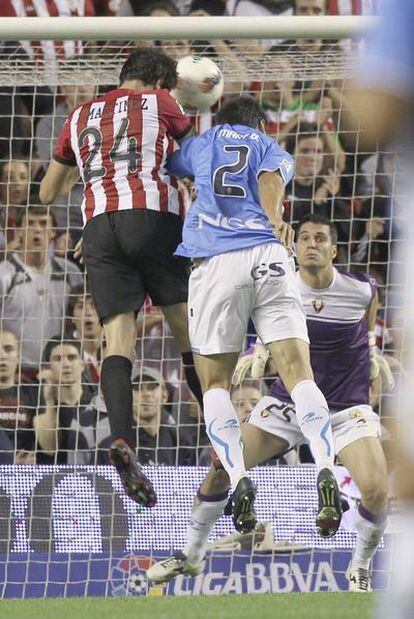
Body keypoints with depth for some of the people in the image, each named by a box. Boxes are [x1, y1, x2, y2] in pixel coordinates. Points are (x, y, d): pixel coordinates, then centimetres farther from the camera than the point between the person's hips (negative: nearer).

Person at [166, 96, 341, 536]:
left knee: (214, 382, 9)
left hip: (215, 262, 0)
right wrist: (275, 219, -18)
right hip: (269, 255, 0)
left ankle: (238, 479, -12)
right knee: (298, 372, -6)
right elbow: (269, 179, 2)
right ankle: (326, 471, -28)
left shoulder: (198, 145, 27)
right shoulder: (273, 150, 23)